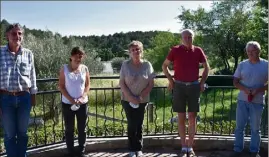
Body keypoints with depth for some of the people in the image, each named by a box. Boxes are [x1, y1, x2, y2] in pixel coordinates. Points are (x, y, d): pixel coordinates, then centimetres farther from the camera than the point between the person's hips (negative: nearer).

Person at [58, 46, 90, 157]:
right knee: (69, 129, 8)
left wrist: (82, 97, -11)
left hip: (82, 103, 2)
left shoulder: (84, 68, -1)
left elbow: (87, 85, 4)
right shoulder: (64, 68, -5)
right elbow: (61, 86, -5)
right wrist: (71, 99, -14)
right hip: (67, 104, -1)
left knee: (82, 129, 9)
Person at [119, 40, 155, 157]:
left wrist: (140, 97, -13)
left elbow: (151, 84, -4)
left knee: (139, 124, 7)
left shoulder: (147, 64, -4)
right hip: (128, 100, 0)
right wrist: (131, 97, -15)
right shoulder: (125, 64, -5)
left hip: (142, 100, 1)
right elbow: (121, 83, -5)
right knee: (132, 124, 3)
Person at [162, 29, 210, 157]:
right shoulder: (175, 50, -3)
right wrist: (170, 80, -1)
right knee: (181, 118, 4)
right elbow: (164, 66, 7)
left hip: (194, 86, 1)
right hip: (179, 86, -1)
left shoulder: (198, 51, 1)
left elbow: (206, 67, 13)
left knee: (192, 118, 4)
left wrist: (202, 82, 4)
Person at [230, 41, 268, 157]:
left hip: (258, 102, -2)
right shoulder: (242, 65, 3)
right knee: (239, 127, 8)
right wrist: (244, 89, -15)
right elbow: (235, 82, 4)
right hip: (242, 100, 2)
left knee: (255, 128, 9)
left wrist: (258, 90, -17)